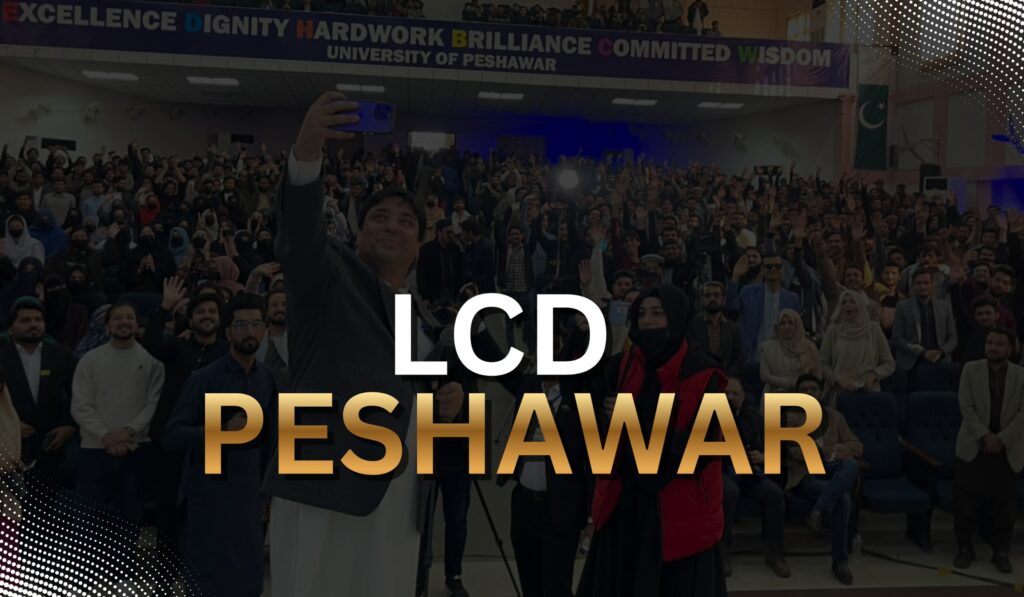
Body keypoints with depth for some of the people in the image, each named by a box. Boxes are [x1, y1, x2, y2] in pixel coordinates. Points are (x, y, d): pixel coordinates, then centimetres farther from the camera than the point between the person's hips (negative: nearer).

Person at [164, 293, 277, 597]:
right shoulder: (204, 379, -9)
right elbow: (171, 436, -12)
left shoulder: (268, 378, 5)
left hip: (248, 492, 4)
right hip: (209, 492, -4)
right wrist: (223, 431, -25)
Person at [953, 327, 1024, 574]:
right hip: (974, 447, 0)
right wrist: (985, 436, -15)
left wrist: (1001, 439, -15)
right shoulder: (971, 369, 0)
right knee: (966, 501, 2)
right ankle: (964, 547, 16)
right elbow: (966, 406, -5)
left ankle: (1001, 551, 20)